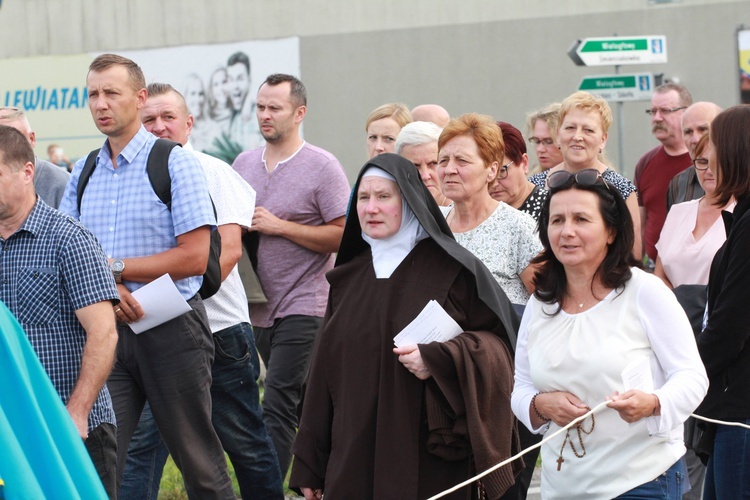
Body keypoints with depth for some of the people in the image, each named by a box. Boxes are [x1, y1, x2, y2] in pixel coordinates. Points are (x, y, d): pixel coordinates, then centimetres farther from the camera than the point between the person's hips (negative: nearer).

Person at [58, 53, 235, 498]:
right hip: (107, 330, 5)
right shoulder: (83, 173, 12)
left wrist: (114, 268, -13)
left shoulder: (176, 164, -6)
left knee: (199, 462, 3)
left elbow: (194, 257, -12)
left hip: (171, 328, -5)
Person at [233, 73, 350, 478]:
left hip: (304, 306, -6)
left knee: (277, 407, -14)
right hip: (259, 307, 6)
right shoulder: (244, 164, 11)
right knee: (303, 407, 16)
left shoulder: (322, 167, -8)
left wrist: (278, 226, -17)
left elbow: (343, 235, -13)